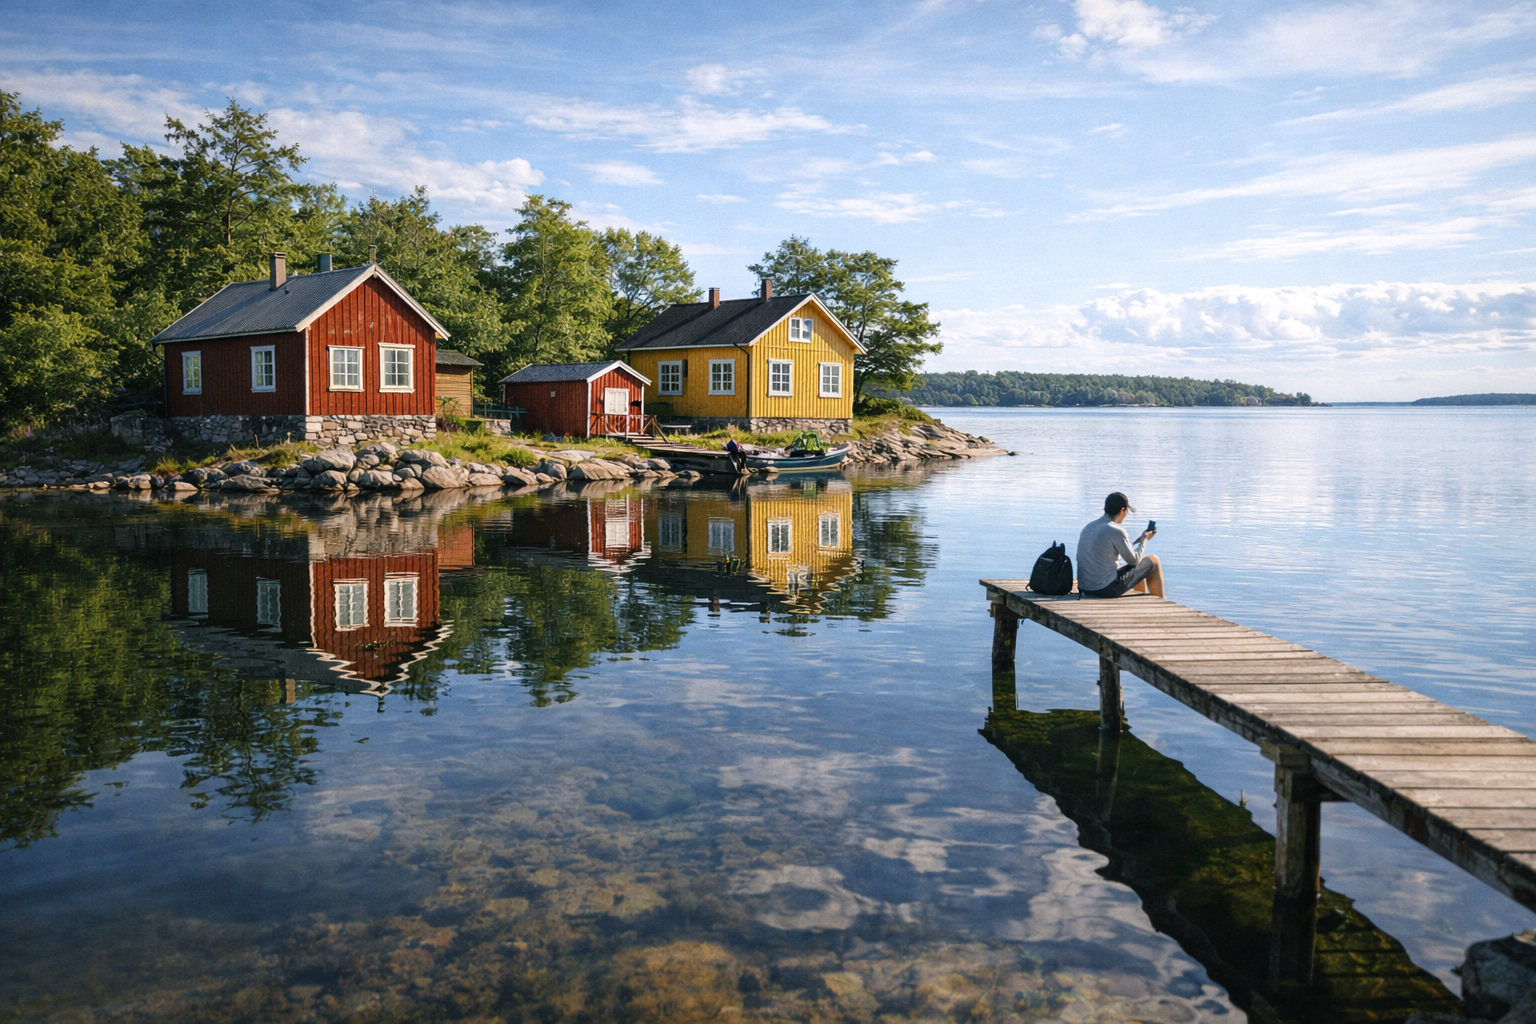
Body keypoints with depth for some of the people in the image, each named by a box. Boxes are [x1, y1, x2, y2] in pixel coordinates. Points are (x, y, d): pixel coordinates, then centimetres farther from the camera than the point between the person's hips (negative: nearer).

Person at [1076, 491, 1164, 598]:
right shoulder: (1116, 531, -15)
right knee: (1153, 561, 9)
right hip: (1107, 589, -8)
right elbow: (1133, 560, -5)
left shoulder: (1088, 527, 9)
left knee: (1139, 570, 32)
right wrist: (1144, 539, 12)